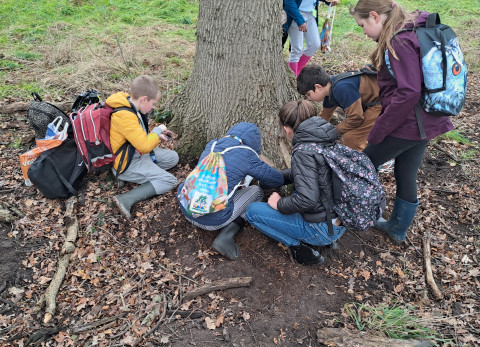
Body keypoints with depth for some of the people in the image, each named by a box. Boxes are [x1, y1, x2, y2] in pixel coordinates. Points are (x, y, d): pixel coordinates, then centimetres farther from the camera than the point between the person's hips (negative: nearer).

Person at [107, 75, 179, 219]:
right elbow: (145, 146, -30)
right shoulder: (125, 117, -30)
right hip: (126, 164, -10)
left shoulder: (130, 106, 2)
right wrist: (158, 130, -13)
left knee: (173, 157, 14)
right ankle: (127, 199, -23)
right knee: (170, 181, -17)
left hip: (136, 153, 10)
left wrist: (157, 135, 8)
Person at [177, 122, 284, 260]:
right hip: (212, 220, -7)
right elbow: (278, 180, 5)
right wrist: (262, 184, 26)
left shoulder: (211, 145, 11)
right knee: (256, 191, 11)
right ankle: (225, 237, -3)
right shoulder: (246, 155, -7)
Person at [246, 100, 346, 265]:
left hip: (322, 229, -8)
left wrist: (280, 204, -12)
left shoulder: (303, 152, -22)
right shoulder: (325, 141, 5)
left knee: (253, 211, -4)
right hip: (340, 222, 9)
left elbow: (307, 199, -30)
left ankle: (299, 246, -2)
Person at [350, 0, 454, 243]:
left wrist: (378, 129, -18)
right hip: (425, 122, 9)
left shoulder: (400, 41, -20)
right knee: (406, 176, 19)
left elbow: (408, 93, -25)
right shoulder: (417, 32, 9)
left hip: (405, 124, -9)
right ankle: (398, 230, 37)